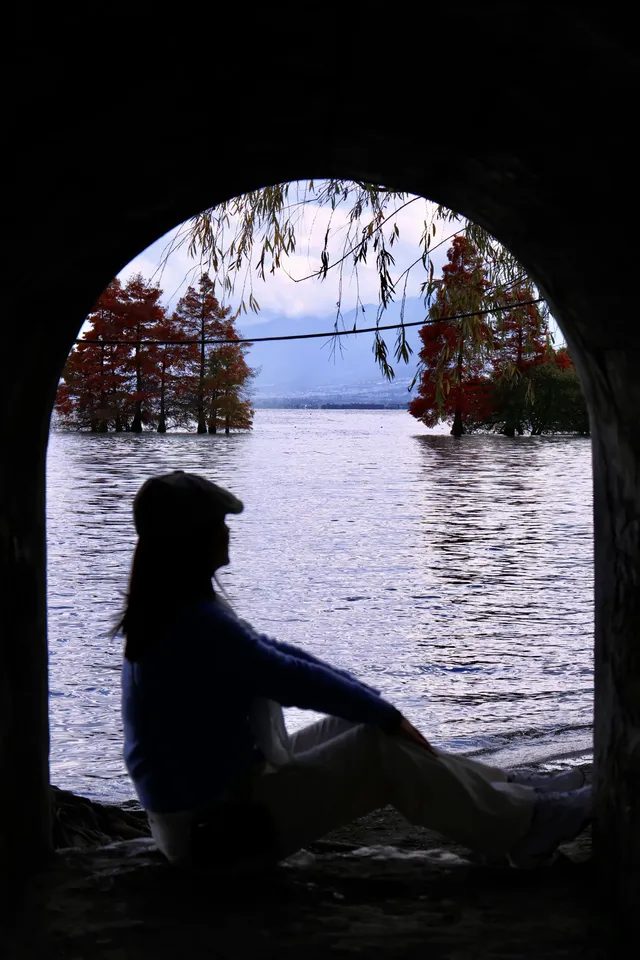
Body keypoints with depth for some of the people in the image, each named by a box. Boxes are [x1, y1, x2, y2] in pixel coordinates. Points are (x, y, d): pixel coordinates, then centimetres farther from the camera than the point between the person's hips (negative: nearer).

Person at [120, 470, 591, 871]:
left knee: (356, 725, 11)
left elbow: (270, 651, 11)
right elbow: (292, 678, -23)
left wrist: (370, 699, 9)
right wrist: (387, 714, -12)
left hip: (196, 806, 10)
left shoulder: (168, 610, 6)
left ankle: (509, 791, 16)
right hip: (214, 826, -10)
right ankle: (527, 827, -1)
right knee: (381, 749, -13)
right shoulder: (195, 623, -26)